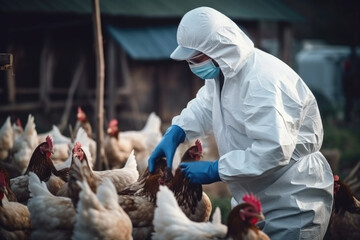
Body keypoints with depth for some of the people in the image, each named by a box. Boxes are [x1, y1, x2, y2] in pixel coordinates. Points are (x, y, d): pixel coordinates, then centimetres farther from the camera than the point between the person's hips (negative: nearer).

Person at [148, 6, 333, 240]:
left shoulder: (262, 81, -27)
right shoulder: (224, 69, 5)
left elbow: (273, 150, -34)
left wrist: (215, 170, -26)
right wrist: (175, 133, -3)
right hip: (255, 200, 9)